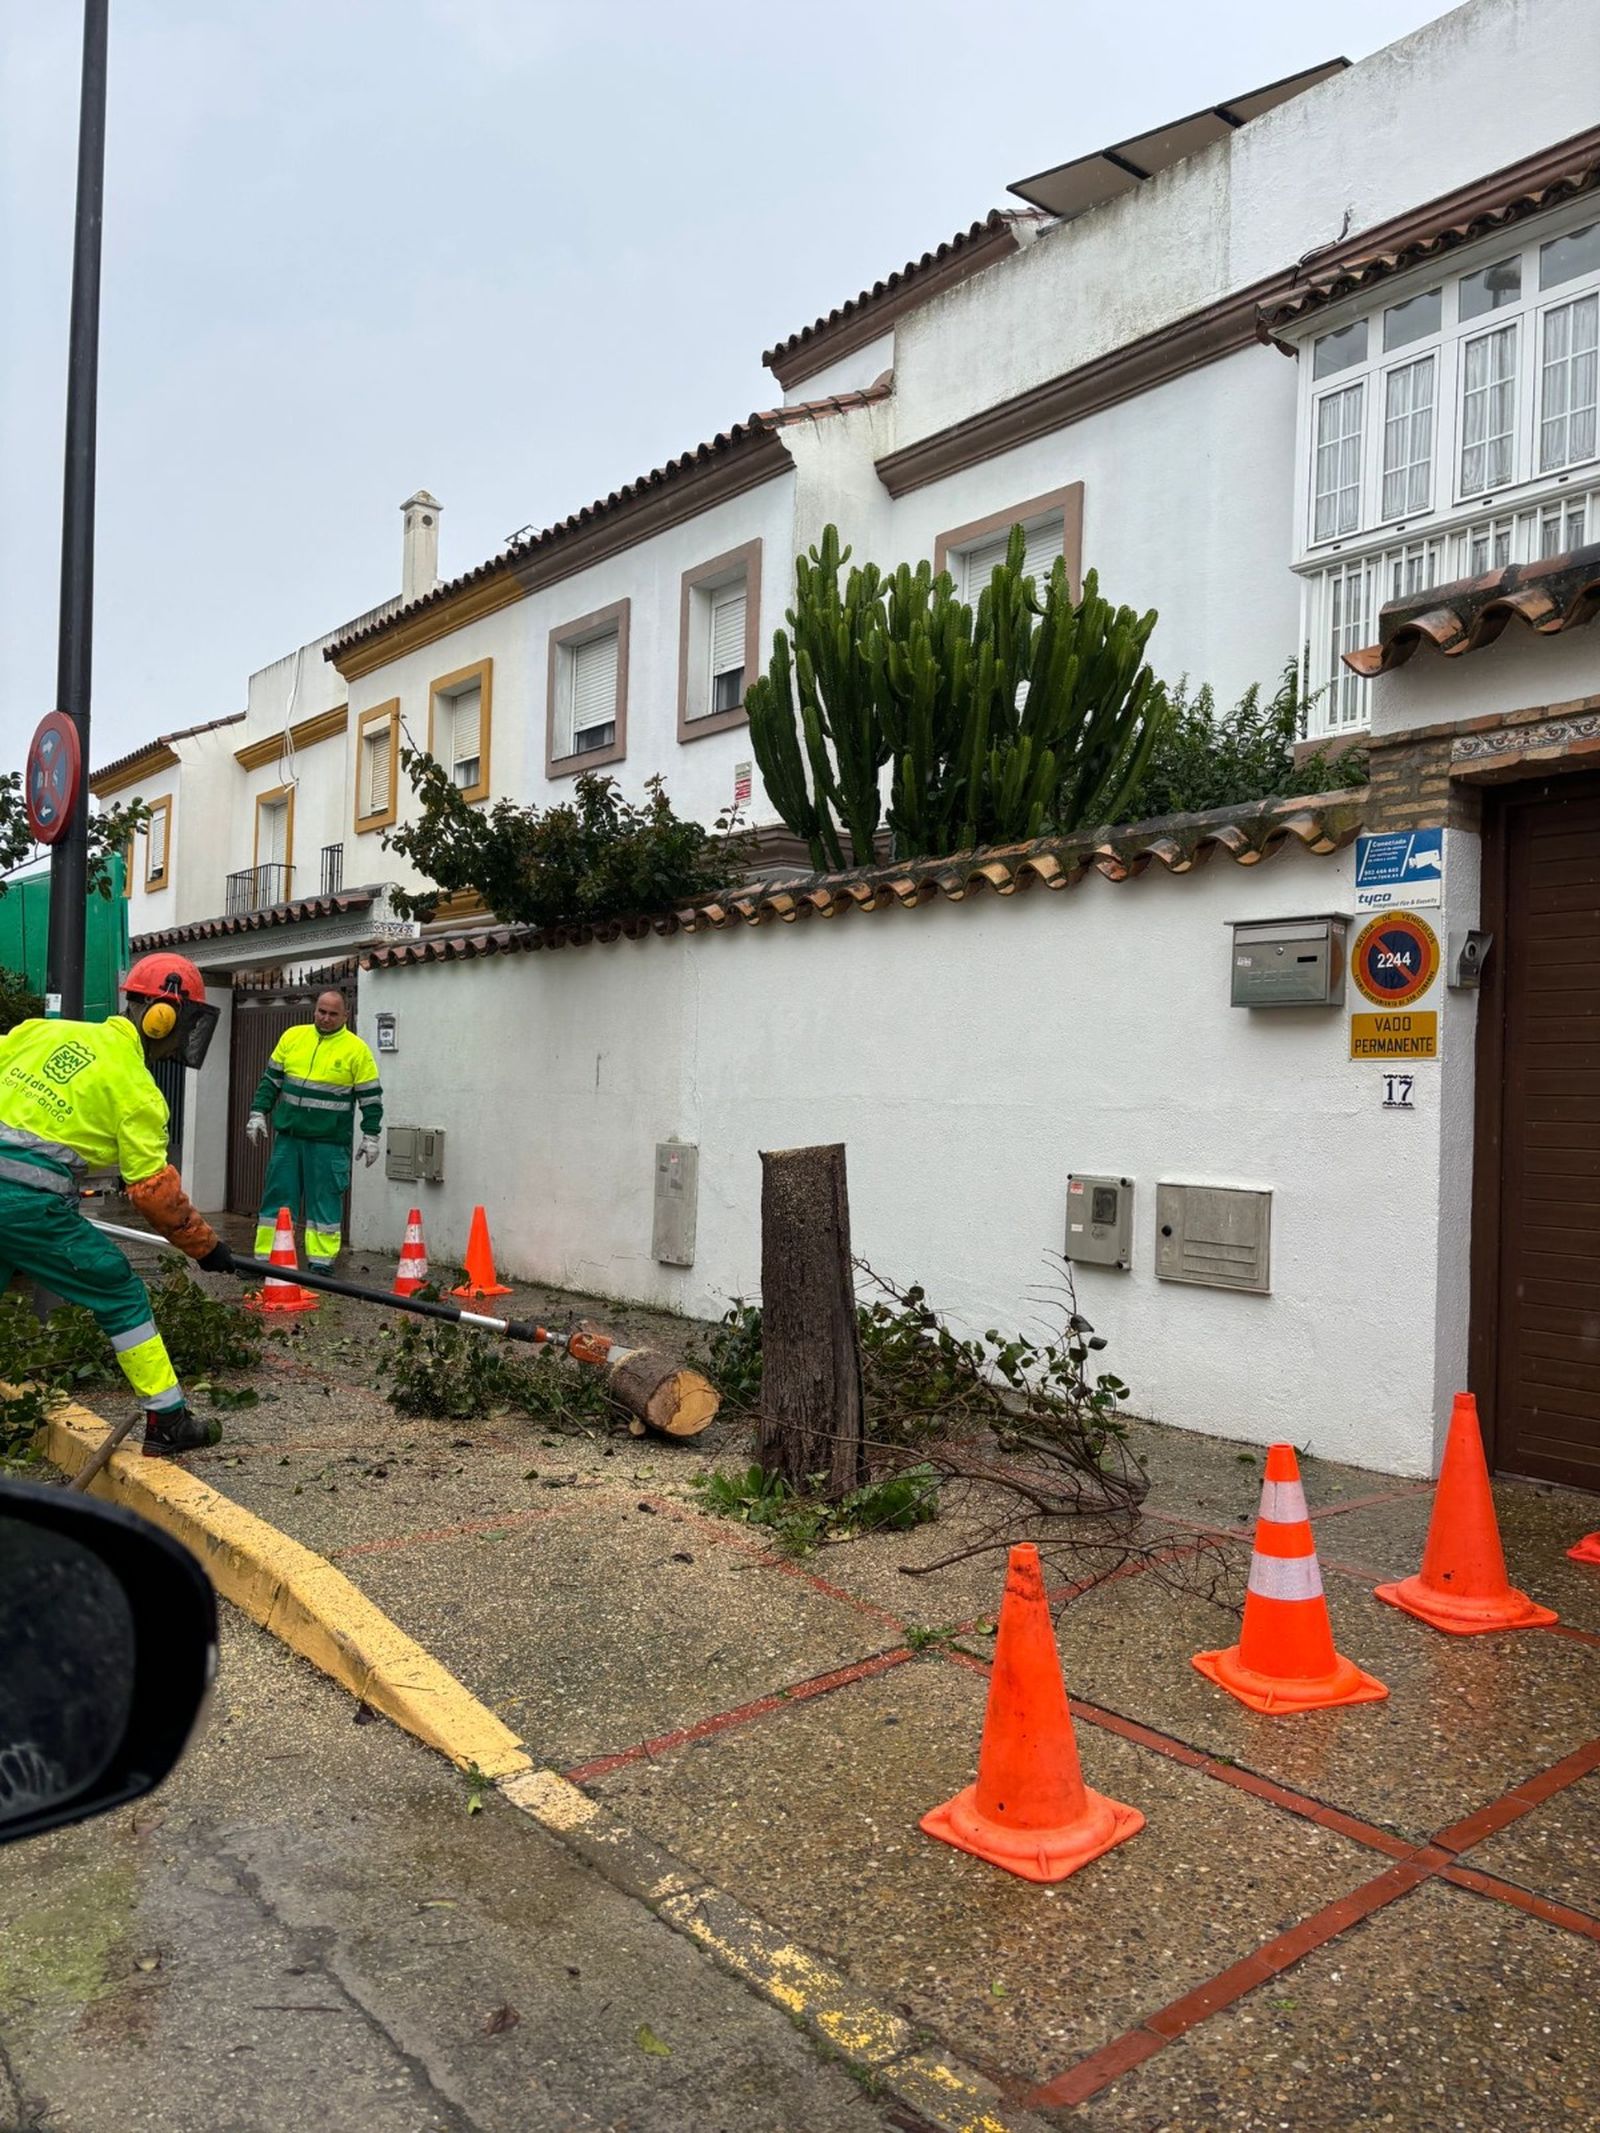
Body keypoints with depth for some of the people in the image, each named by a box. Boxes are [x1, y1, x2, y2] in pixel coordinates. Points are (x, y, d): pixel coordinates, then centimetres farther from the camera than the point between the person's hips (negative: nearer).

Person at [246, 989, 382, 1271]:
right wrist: (258, 1112, 7)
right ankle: (265, 1257, 15)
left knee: (325, 1200, 1)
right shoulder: (292, 1037, 6)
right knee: (277, 1195, 8)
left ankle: (321, 1262, 8)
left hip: (329, 1142, -3)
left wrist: (370, 1135, -5)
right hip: (287, 1135, 3)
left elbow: (371, 1097, -1)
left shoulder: (356, 1049, -3)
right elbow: (271, 1079, 14)